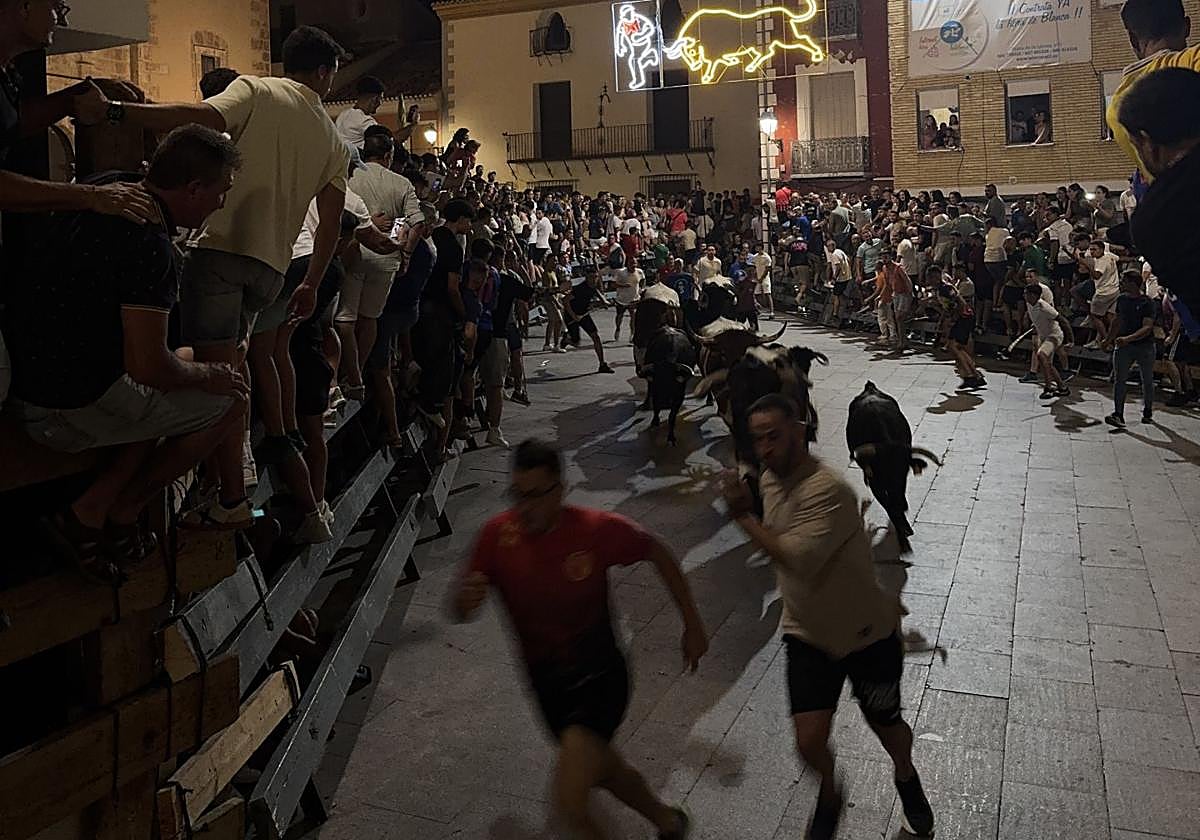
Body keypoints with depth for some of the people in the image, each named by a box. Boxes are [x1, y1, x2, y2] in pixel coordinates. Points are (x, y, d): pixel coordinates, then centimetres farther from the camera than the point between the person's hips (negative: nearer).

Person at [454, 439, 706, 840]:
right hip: (546, 683, 5)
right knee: (607, 771, 25)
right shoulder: (498, 533, -13)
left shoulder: (597, 529, -21)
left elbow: (657, 553, -3)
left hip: (598, 676, -4)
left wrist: (692, 624, 1)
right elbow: (460, 612, -4)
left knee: (568, 802, -19)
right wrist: (465, 598, -29)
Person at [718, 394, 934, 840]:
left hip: (867, 633, -5)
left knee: (885, 724, 17)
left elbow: (798, 558, -38)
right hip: (808, 635, 5)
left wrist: (744, 516, -31)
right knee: (810, 741, -3)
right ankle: (829, 792, 32)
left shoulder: (828, 491, -31)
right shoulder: (770, 479, -4)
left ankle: (907, 779, 52)